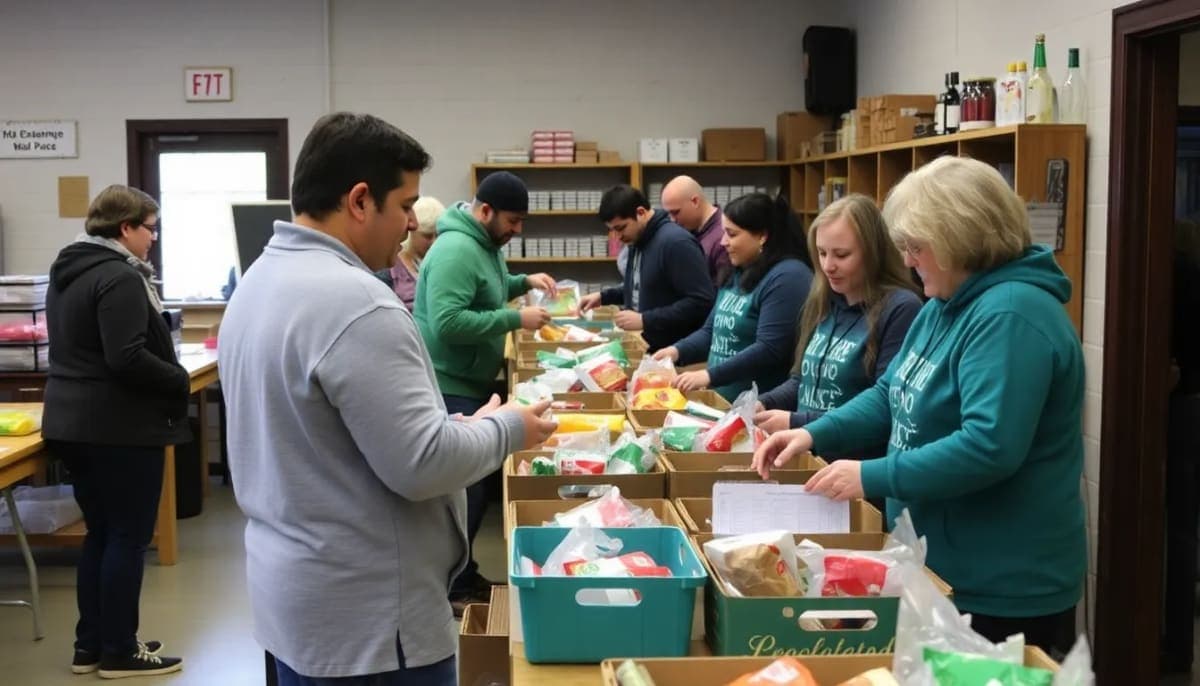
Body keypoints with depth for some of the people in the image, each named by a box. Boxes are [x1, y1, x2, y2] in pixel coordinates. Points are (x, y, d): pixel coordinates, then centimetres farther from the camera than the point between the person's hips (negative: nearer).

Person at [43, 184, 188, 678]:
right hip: (119, 427, -10)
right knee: (128, 537, 1)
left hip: (73, 422, 10)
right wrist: (181, 381, -10)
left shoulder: (68, 272, 13)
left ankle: (90, 644, 23)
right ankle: (119, 651, 8)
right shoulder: (120, 277, -18)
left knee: (100, 533, 17)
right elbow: (127, 359, -25)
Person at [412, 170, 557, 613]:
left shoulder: (483, 243, 9)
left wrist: (524, 282, 9)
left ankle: (464, 575, 27)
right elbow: (448, 323, -31)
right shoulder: (457, 250, -23)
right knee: (462, 486, -5)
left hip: (471, 383, 10)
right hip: (450, 388, -10)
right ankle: (451, 589, 5)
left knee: (475, 481, 16)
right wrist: (516, 319, -26)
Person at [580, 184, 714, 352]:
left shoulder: (676, 242, -19)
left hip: (674, 352, -8)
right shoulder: (638, 242, 10)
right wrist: (604, 296, 13)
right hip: (646, 348, 8)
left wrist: (645, 320, -24)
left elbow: (701, 302, -24)